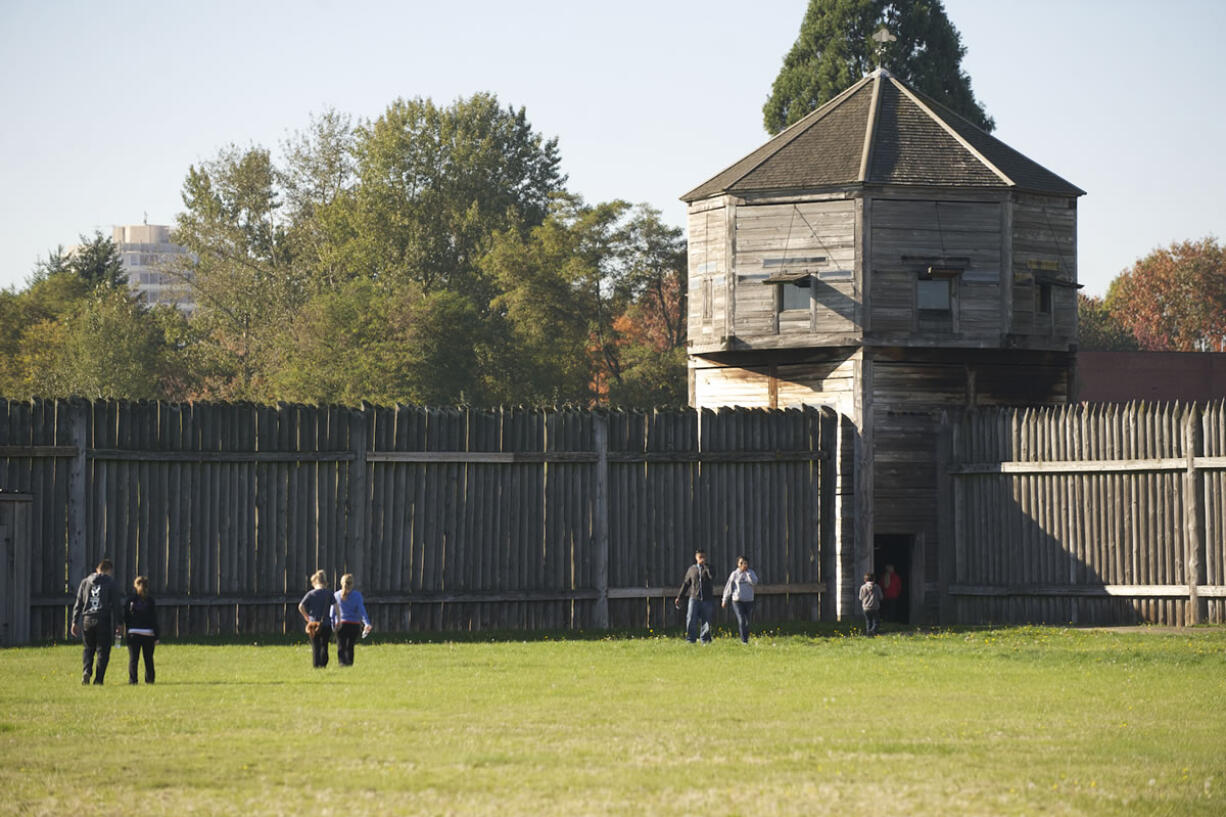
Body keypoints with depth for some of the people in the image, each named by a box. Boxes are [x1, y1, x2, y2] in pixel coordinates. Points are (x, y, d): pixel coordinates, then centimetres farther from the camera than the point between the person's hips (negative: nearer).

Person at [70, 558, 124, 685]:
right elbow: (116, 606, -1)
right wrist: (117, 624, 2)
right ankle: (98, 679, 0)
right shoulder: (111, 584, 1)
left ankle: (86, 670, -5)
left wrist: (75, 622, 12)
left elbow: (78, 603, 10)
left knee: (88, 648, 18)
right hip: (104, 621, -3)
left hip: (87, 620, 3)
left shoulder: (85, 582, 11)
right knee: (103, 651, 4)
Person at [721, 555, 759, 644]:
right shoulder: (734, 574, 3)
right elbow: (728, 587, 7)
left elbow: (754, 582, -13)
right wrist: (724, 600, 8)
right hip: (737, 601, -2)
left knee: (747, 622, 7)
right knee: (741, 621, -14)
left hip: (749, 601, 2)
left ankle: (746, 639, 20)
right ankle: (744, 641, -14)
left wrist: (747, 572, -15)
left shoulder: (751, 573, 6)